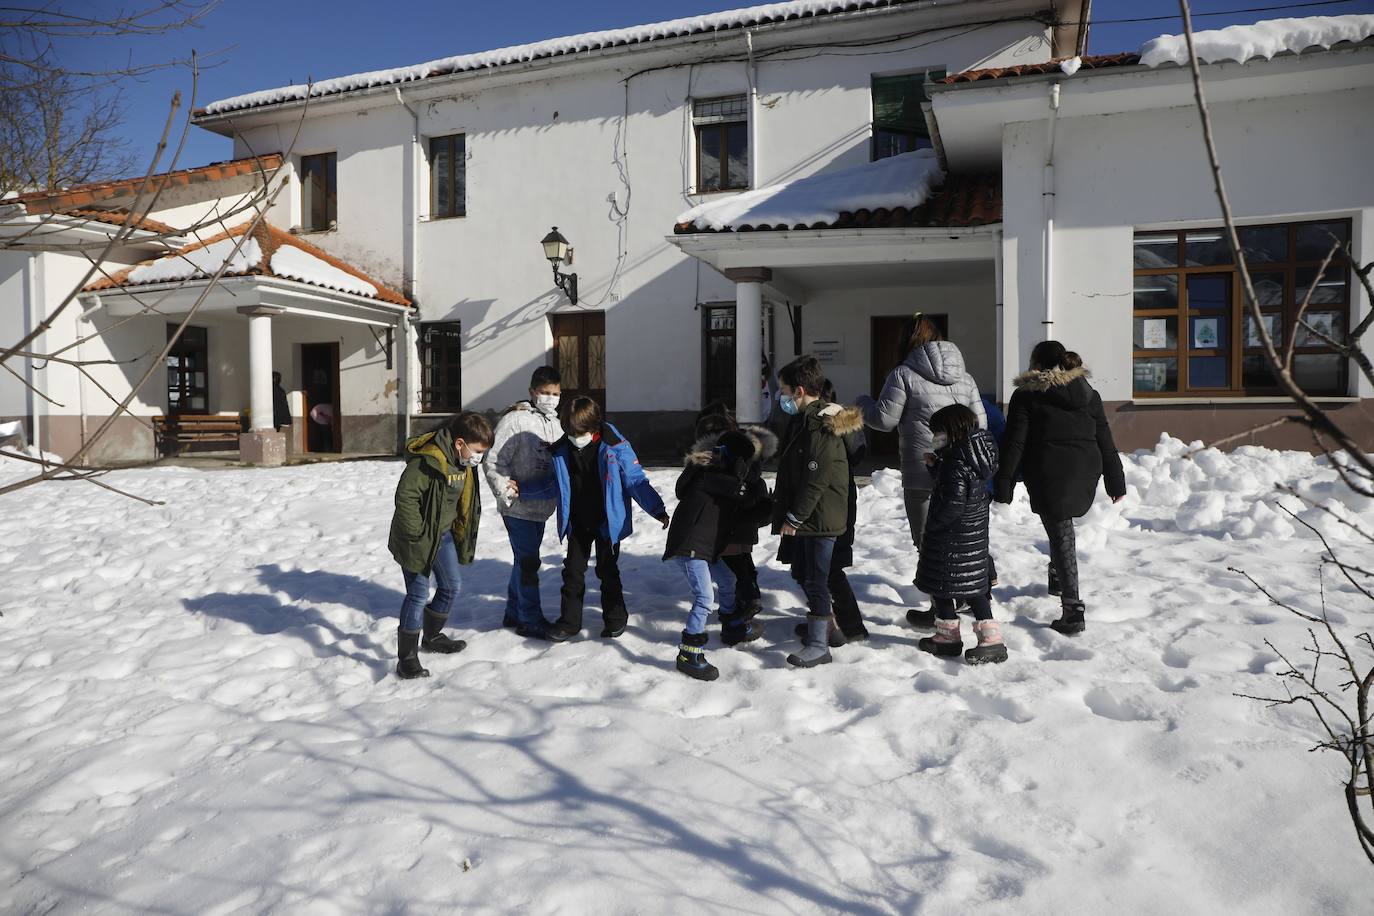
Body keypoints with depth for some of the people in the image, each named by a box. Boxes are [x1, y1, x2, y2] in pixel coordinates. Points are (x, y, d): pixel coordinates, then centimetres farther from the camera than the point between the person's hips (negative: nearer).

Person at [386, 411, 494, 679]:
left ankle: (431, 636, 38)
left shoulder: (463, 462, 0)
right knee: (418, 594, -6)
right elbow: (405, 497, -28)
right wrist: (418, 535, -23)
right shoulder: (426, 461, -28)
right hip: (418, 537, -9)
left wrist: (458, 531, 12)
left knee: (452, 585, 17)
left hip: (443, 534, 9)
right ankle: (407, 657, 5)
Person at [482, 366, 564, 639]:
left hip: (541, 506, 8)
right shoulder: (515, 420, -14)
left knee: (525, 560, 18)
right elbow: (493, 462, -15)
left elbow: (560, 462, 19)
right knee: (528, 562, -2)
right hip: (519, 507, -7)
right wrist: (505, 491, -22)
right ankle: (531, 621, 9)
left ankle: (514, 613, 32)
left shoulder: (555, 424, 9)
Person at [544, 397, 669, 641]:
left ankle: (615, 618, 27)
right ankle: (569, 621, 22)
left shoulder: (615, 447, -16)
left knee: (607, 570, 9)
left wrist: (658, 511, -13)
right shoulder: (562, 450, -5)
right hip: (577, 523, 3)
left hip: (607, 522, -3)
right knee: (573, 571, 8)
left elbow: (636, 481, -10)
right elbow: (554, 485, 11)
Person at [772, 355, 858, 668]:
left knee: (815, 580, -6)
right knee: (807, 575, 18)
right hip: (804, 518, 10)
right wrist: (785, 512, 17)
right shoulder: (802, 420, 13)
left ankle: (818, 646, 0)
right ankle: (820, 627, 32)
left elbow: (817, 479, -23)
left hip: (820, 518, -10)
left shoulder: (822, 427, -19)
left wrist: (793, 517, -18)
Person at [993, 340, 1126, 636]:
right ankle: (1057, 577, 38)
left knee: (1061, 536, -3)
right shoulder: (1088, 393, 10)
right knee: (1061, 525, 28)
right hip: (1085, 475, 5)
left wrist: (1003, 485, -7)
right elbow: (1105, 442, 11)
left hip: (1048, 476, -5)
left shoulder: (1026, 395, -3)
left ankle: (1073, 610, -7)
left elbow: (1014, 443, -8)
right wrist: (1116, 482, 17)